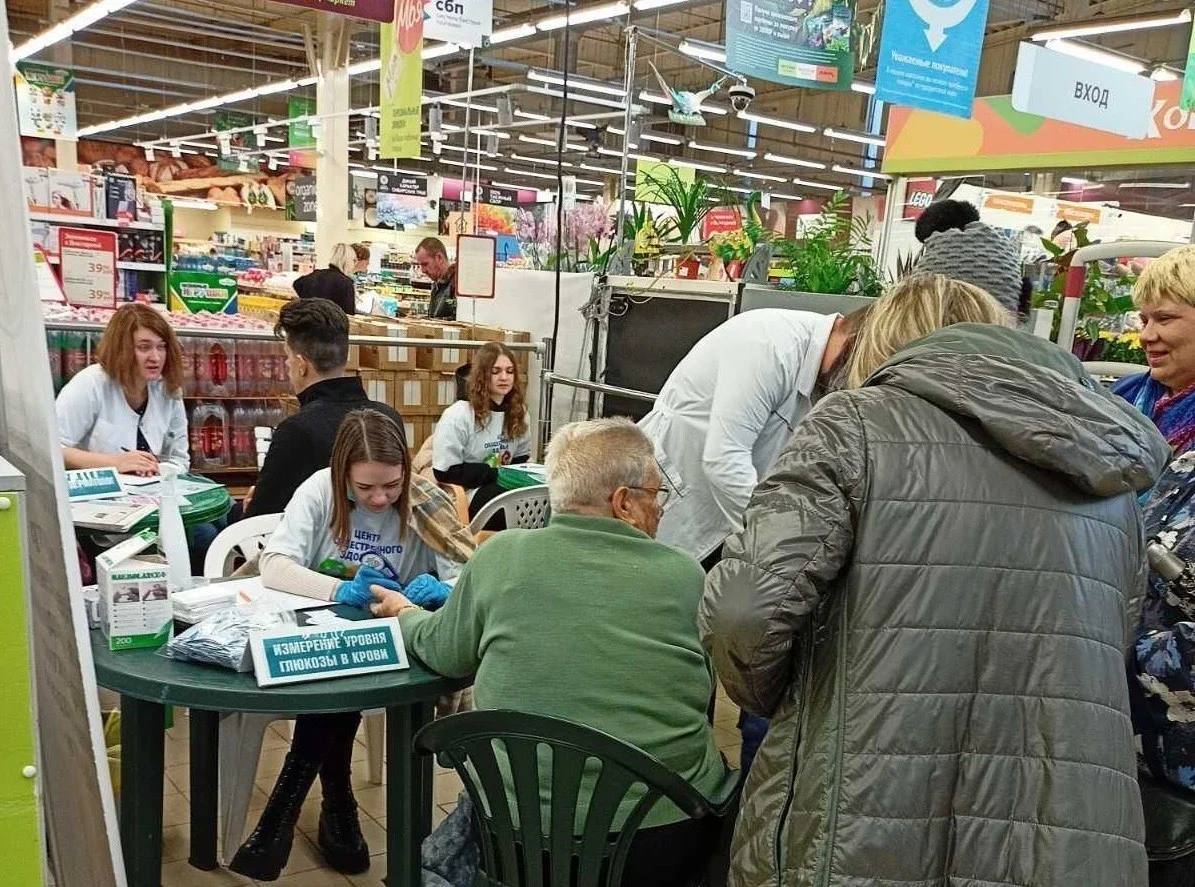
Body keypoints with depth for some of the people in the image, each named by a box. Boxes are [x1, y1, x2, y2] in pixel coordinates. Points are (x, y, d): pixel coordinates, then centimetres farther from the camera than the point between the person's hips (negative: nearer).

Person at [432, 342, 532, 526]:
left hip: (503, 486, 6)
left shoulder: (517, 412, 8)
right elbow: (445, 472, -14)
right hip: (467, 494, -6)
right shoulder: (458, 415, -13)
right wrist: (498, 474, -16)